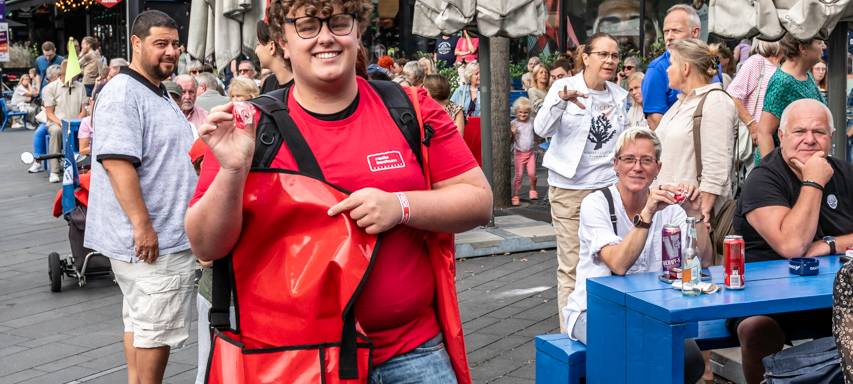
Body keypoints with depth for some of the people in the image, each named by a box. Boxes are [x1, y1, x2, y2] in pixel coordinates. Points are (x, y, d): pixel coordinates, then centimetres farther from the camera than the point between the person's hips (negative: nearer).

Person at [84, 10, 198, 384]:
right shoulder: (123, 93, -16)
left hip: (161, 235, 10)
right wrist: (142, 224, -26)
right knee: (156, 328, -4)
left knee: (139, 322, 15)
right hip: (151, 239, -10)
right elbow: (117, 160, -25)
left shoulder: (159, 94, 17)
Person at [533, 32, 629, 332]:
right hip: (570, 188, -4)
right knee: (572, 267, -1)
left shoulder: (619, 95, 10)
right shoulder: (563, 86, -4)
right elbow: (542, 129, -18)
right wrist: (562, 101, -35)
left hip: (610, 186, 4)